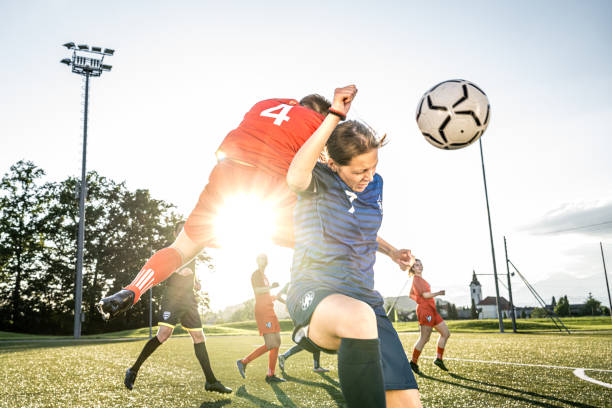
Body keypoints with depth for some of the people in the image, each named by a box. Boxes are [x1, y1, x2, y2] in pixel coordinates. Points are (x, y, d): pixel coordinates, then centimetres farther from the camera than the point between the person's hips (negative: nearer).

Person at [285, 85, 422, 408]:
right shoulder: (319, 181, -7)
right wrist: (334, 116, -32)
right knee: (360, 318, -44)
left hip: (364, 298, 6)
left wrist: (392, 252, 11)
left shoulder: (374, 185, 10)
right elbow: (295, 177, -35)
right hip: (314, 293, -6)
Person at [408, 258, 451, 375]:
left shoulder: (420, 279, 20)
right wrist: (438, 293, -6)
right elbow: (425, 295, -19)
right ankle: (413, 363, 1)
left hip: (431, 310, 10)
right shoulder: (417, 279, -11)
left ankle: (438, 359, 16)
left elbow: (411, 294, 28)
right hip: (425, 310, -10)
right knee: (424, 338, -8)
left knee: (446, 333, 11)